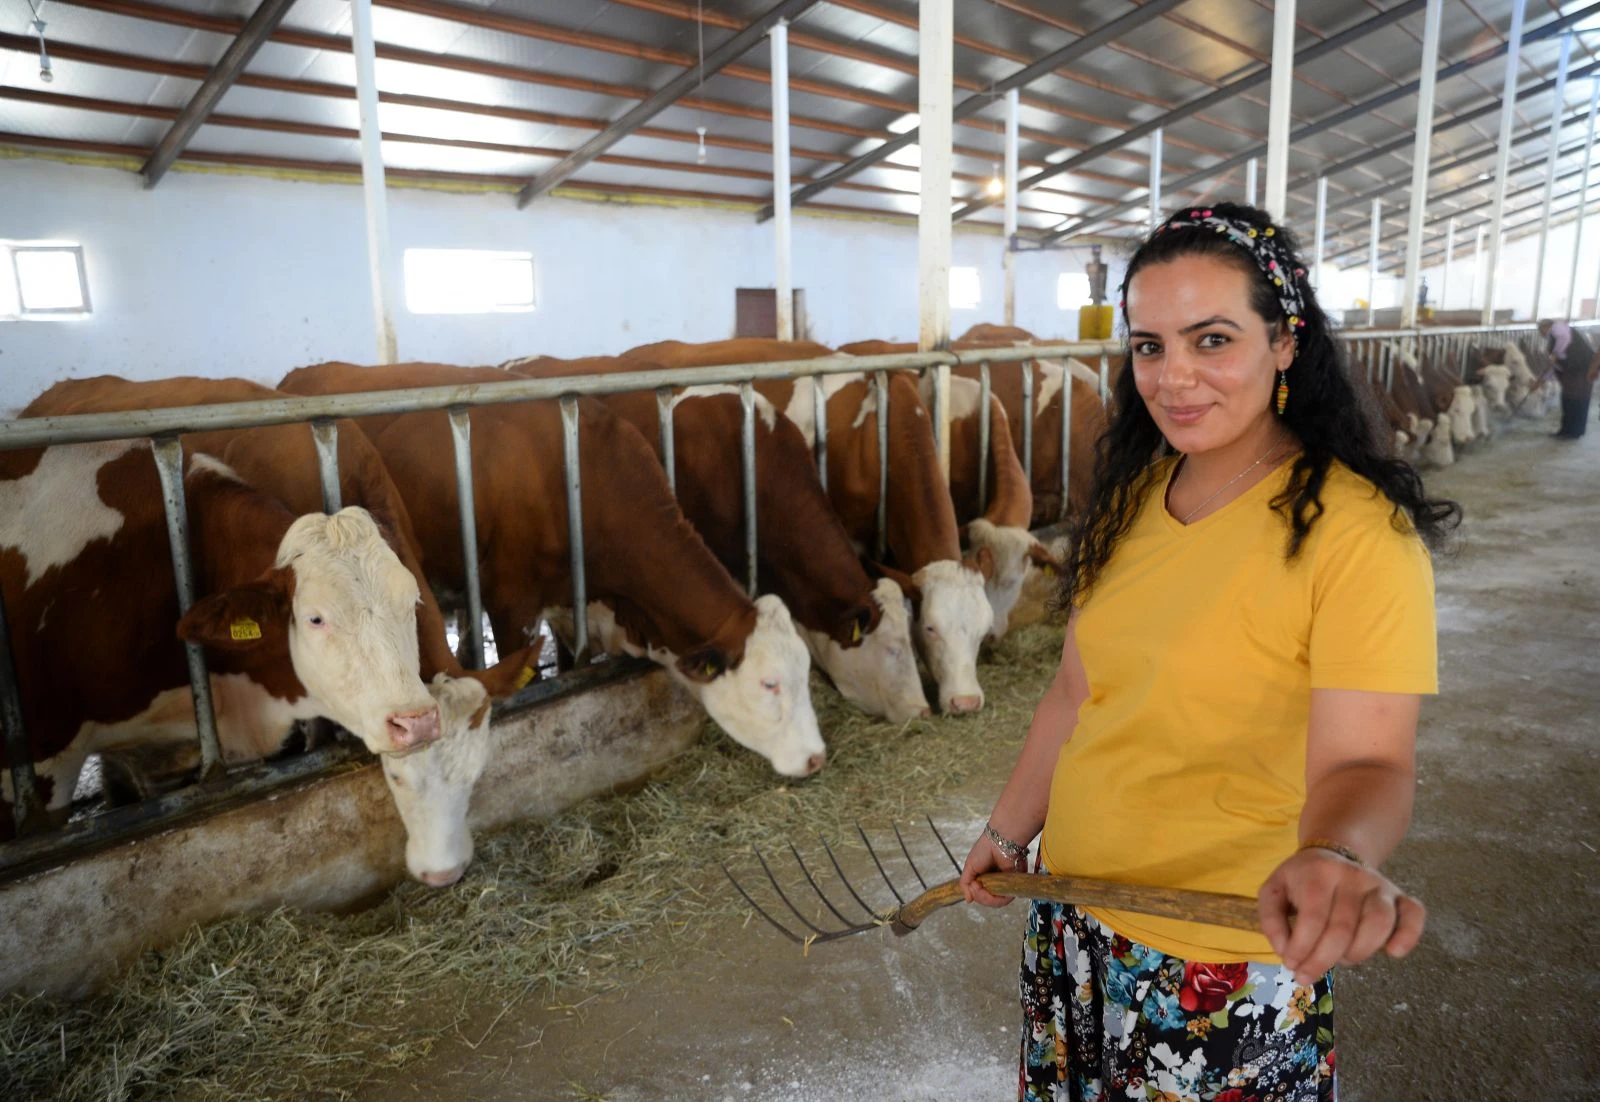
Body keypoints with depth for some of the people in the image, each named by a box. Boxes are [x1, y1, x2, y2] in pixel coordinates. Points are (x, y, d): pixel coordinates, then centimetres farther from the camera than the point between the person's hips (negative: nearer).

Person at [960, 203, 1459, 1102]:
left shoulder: (1358, 531, -18)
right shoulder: (1132, 497, 1)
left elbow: (1362, 760, -26)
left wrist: (1338, 856, -47)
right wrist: (1009, 832, 13)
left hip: (1230, 967, -5)